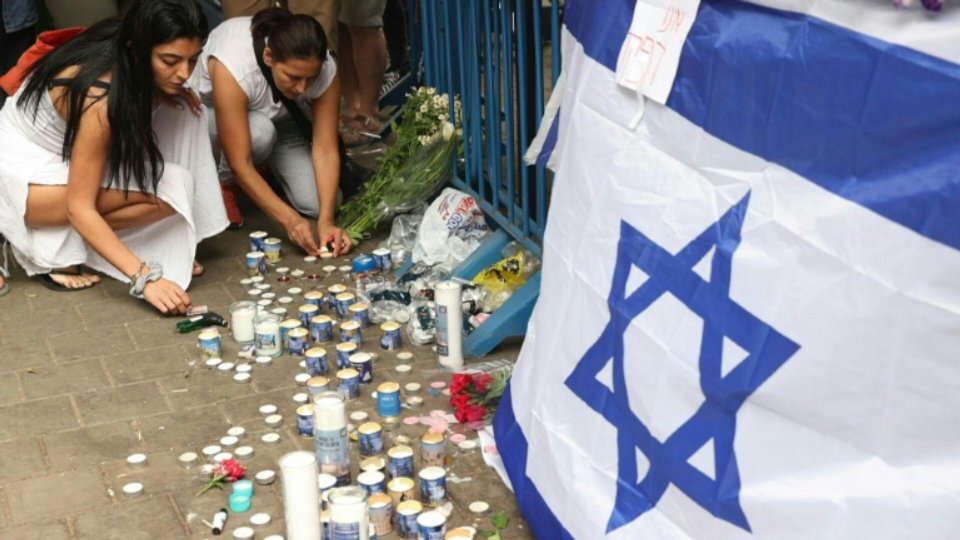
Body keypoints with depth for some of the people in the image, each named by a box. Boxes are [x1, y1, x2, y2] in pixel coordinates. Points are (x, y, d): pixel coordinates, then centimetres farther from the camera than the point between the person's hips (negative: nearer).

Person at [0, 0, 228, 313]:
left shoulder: (124, 55, -12)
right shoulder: (100, 98, -33)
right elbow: (80, 209, -31)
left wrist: (166, 94, -9)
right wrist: (145, 278, -37)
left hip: (64, 157, 9)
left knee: (182, 112, -6)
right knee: (170, 188, -25)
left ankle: (173, 247, -3)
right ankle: (54, 252, -9)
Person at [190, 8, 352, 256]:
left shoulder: (324, 69, -30)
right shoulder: (232, 67, -42)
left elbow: (325, 150, -27)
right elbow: (240, 163, -40)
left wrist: (326, 221, -39)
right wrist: (289, 219, -46)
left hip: (282, 118, 3)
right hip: (212, 112, -3)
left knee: (317, 203, -16)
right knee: (260, 131, -39)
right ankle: (222, 183, -6)